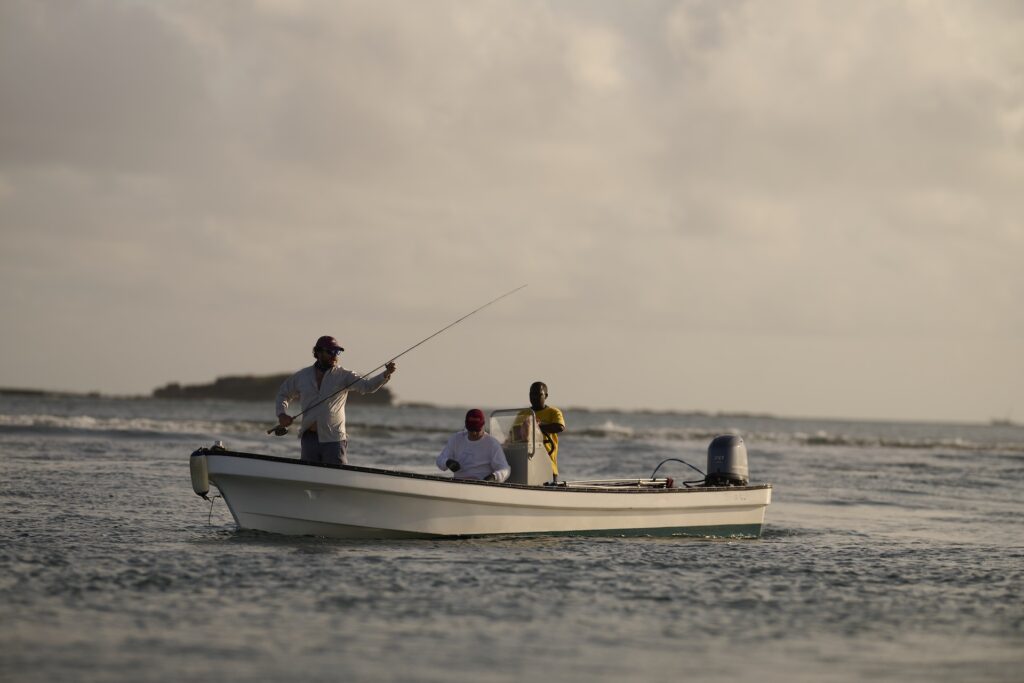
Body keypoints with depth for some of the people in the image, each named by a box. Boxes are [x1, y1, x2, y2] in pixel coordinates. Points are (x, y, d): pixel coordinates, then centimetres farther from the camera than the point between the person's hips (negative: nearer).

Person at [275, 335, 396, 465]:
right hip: (309, 439, 3)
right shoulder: (302, 376, 9)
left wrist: (386, 375, -33)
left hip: (334, 439, -3)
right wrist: (281, 414, 6)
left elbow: (367, 386, -15)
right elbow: (283, 394, 24)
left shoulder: (343, 375, 0)